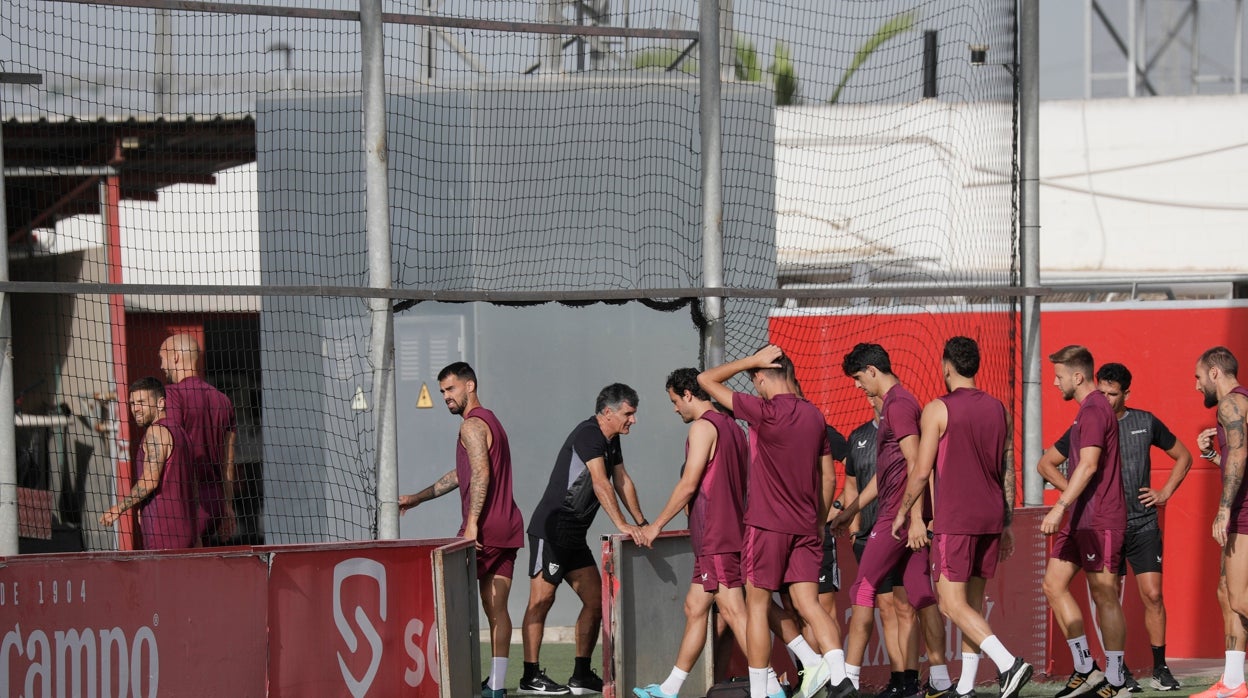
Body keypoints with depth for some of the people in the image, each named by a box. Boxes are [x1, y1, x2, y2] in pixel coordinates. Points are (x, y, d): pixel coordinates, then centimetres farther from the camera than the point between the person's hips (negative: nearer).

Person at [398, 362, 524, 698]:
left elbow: (481, 473, -22)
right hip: (507, 528, 9)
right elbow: (460, 475, 30)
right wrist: (417, 498, 31)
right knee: (496, 608, 6)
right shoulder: (490, 421, 22)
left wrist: (472, 524, -27)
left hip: (483, 529, -9)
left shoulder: (472, 425, -9)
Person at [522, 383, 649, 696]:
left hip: (575, 538, 10)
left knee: (595, 600, 6)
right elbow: (600, 483, -26)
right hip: (551, 531, -10)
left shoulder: (611, 440, 14)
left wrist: (641, 522, 16)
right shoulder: (589, 435, -16)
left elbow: (622, 481, 22)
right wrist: (621, 524, -31)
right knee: (541, 601, -7)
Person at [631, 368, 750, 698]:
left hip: (715, 539, -10)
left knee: (735, 614, -12)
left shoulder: (703, 427, -11)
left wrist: (657, 524, -4)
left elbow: (688, 485, -14)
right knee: (694, 609, 14)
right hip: (729, 533, 10)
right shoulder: (732, 426, 18)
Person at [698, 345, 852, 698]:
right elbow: (828, 477, 14)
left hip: (767, 523, -5)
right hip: (806, 528, 5)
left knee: (757, 605, 4)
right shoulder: (814, 415, 8)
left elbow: (706, 380, -6)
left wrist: (751, 360, 0)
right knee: (808, 603, 2)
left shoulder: (764, 411, -12)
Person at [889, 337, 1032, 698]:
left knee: (953, 604, -7)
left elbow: (922, 471, -10)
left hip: (954, 519, -6)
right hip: (990, 519, 6)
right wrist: (1007, 524, 18)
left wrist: (902, 512, 4)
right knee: (973, 601, 11)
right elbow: (1008, 471, 12)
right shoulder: (999, 410, 10)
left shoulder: (938, 410, -8)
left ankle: (1008, 663, -23)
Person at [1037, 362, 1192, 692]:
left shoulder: (1146, 423, 4)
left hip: (1143, 525, 0)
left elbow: (1183, 457, 17)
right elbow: (1046, 464, 8)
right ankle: (1119, 670, 7)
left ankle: (1160, 667, 1)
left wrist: (1165, 493, 5)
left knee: (1152, 595, -6)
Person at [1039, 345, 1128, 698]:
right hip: (1081, 519, 10)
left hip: (1099, 521, -10)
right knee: (1054, 585, 7)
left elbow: (1089, 464, -25)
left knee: (1104, 596, -4)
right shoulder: (1091, 409, 17)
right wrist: (1067, 509, 26)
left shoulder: (1094, 411, -15)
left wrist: (1060, 507, -28)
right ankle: (1085, 669, 9)